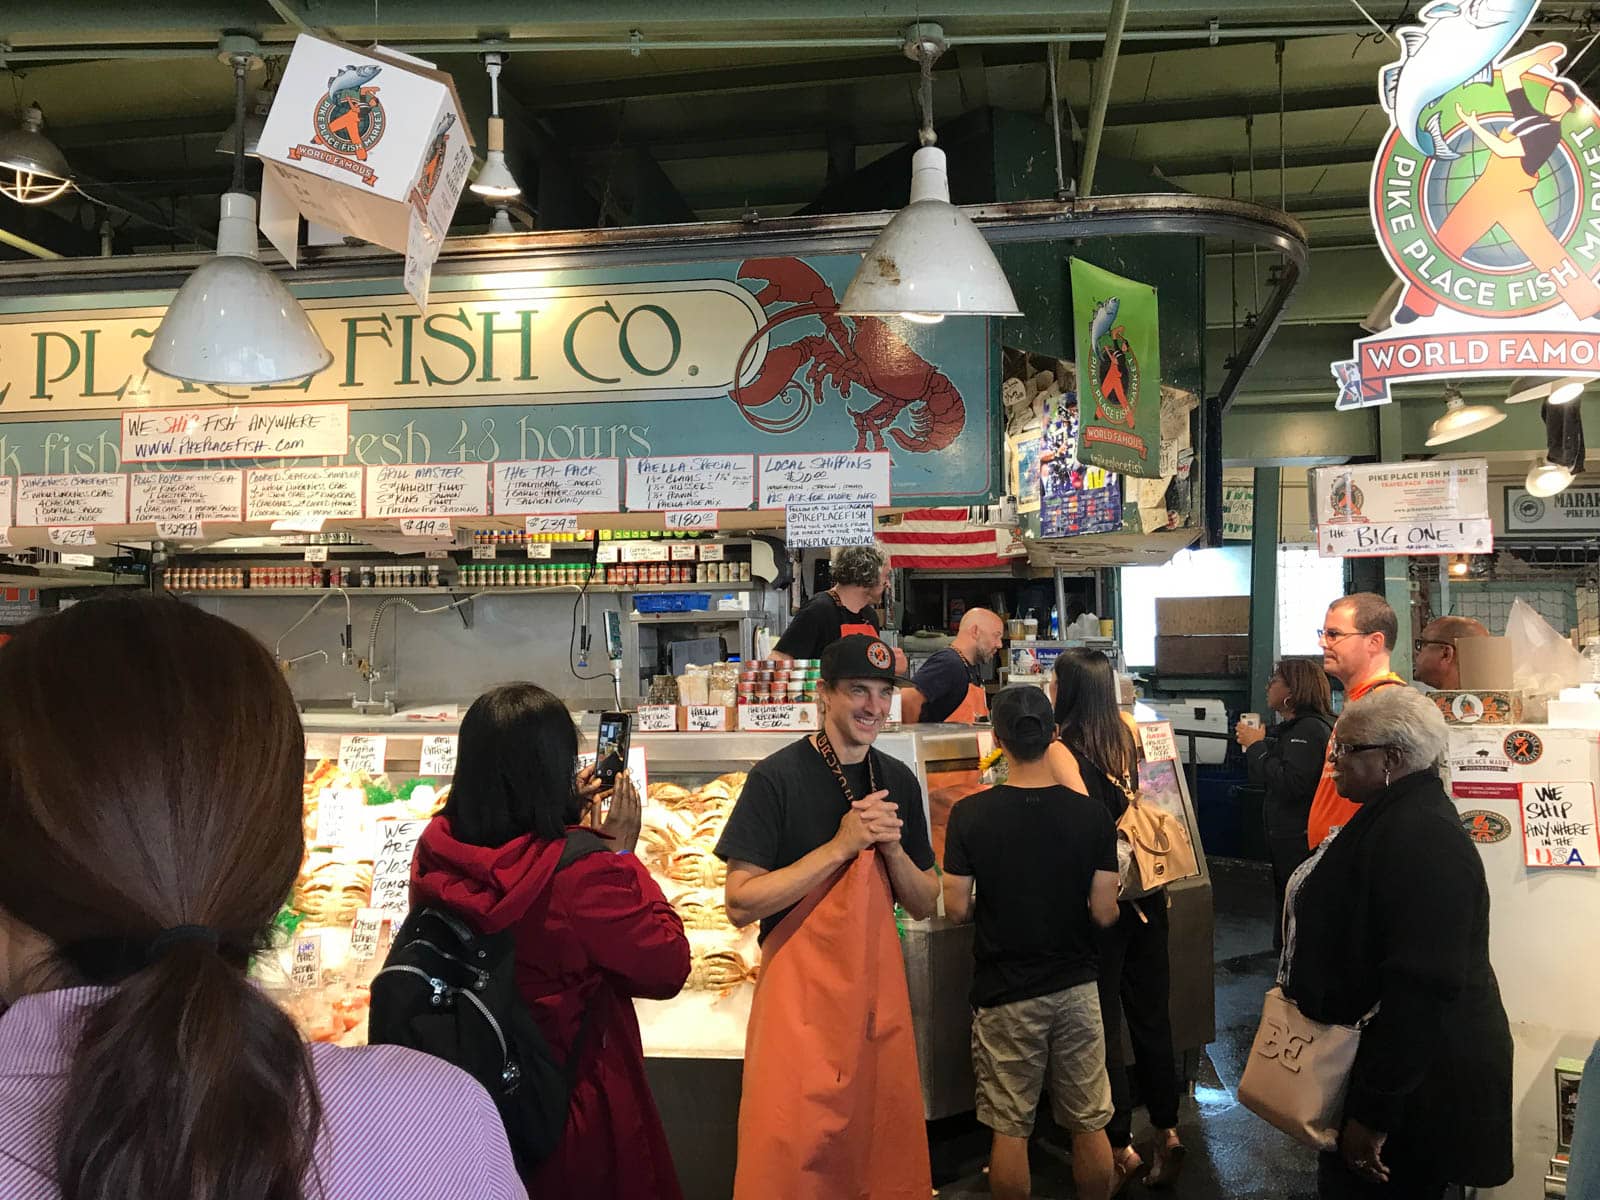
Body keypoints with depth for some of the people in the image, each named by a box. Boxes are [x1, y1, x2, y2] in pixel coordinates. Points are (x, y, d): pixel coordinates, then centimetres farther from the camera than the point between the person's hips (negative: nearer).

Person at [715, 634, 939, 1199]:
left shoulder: (898, 781, 7)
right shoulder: (778, 777, -11)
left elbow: (926, 904, 10)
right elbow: (741, 903, -15)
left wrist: (891, 847, -9)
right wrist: (841, 846, -19)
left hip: (880, 992, 5)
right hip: (802, 997, -5)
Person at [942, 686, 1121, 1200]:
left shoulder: (971, 814, -14)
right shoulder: (1092, 815, -9)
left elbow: (956, 909, -10)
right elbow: (1104, 913, -8)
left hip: (1005, 994, -2)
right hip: (1076, 987, 2)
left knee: (1010, 1128, 11)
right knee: (1089, 1125, 15)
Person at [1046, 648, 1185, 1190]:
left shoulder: (1059, 749, -15)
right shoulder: (1127, 735, 2)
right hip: (1147, 892, 6)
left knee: (1101, 1026, 7)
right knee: (1150, 1015, 17)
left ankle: (1121, 1146, 16)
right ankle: (1167, 1131, 26)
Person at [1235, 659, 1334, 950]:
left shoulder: (1310, 729, -16)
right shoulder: (1289, 729, 14)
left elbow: (1291, 783, -27)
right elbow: (1262, 780, 18)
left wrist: (1258, 747, -17)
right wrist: (1253, 746, 2)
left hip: (1302, 843, -10)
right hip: (1286, 838, 10)